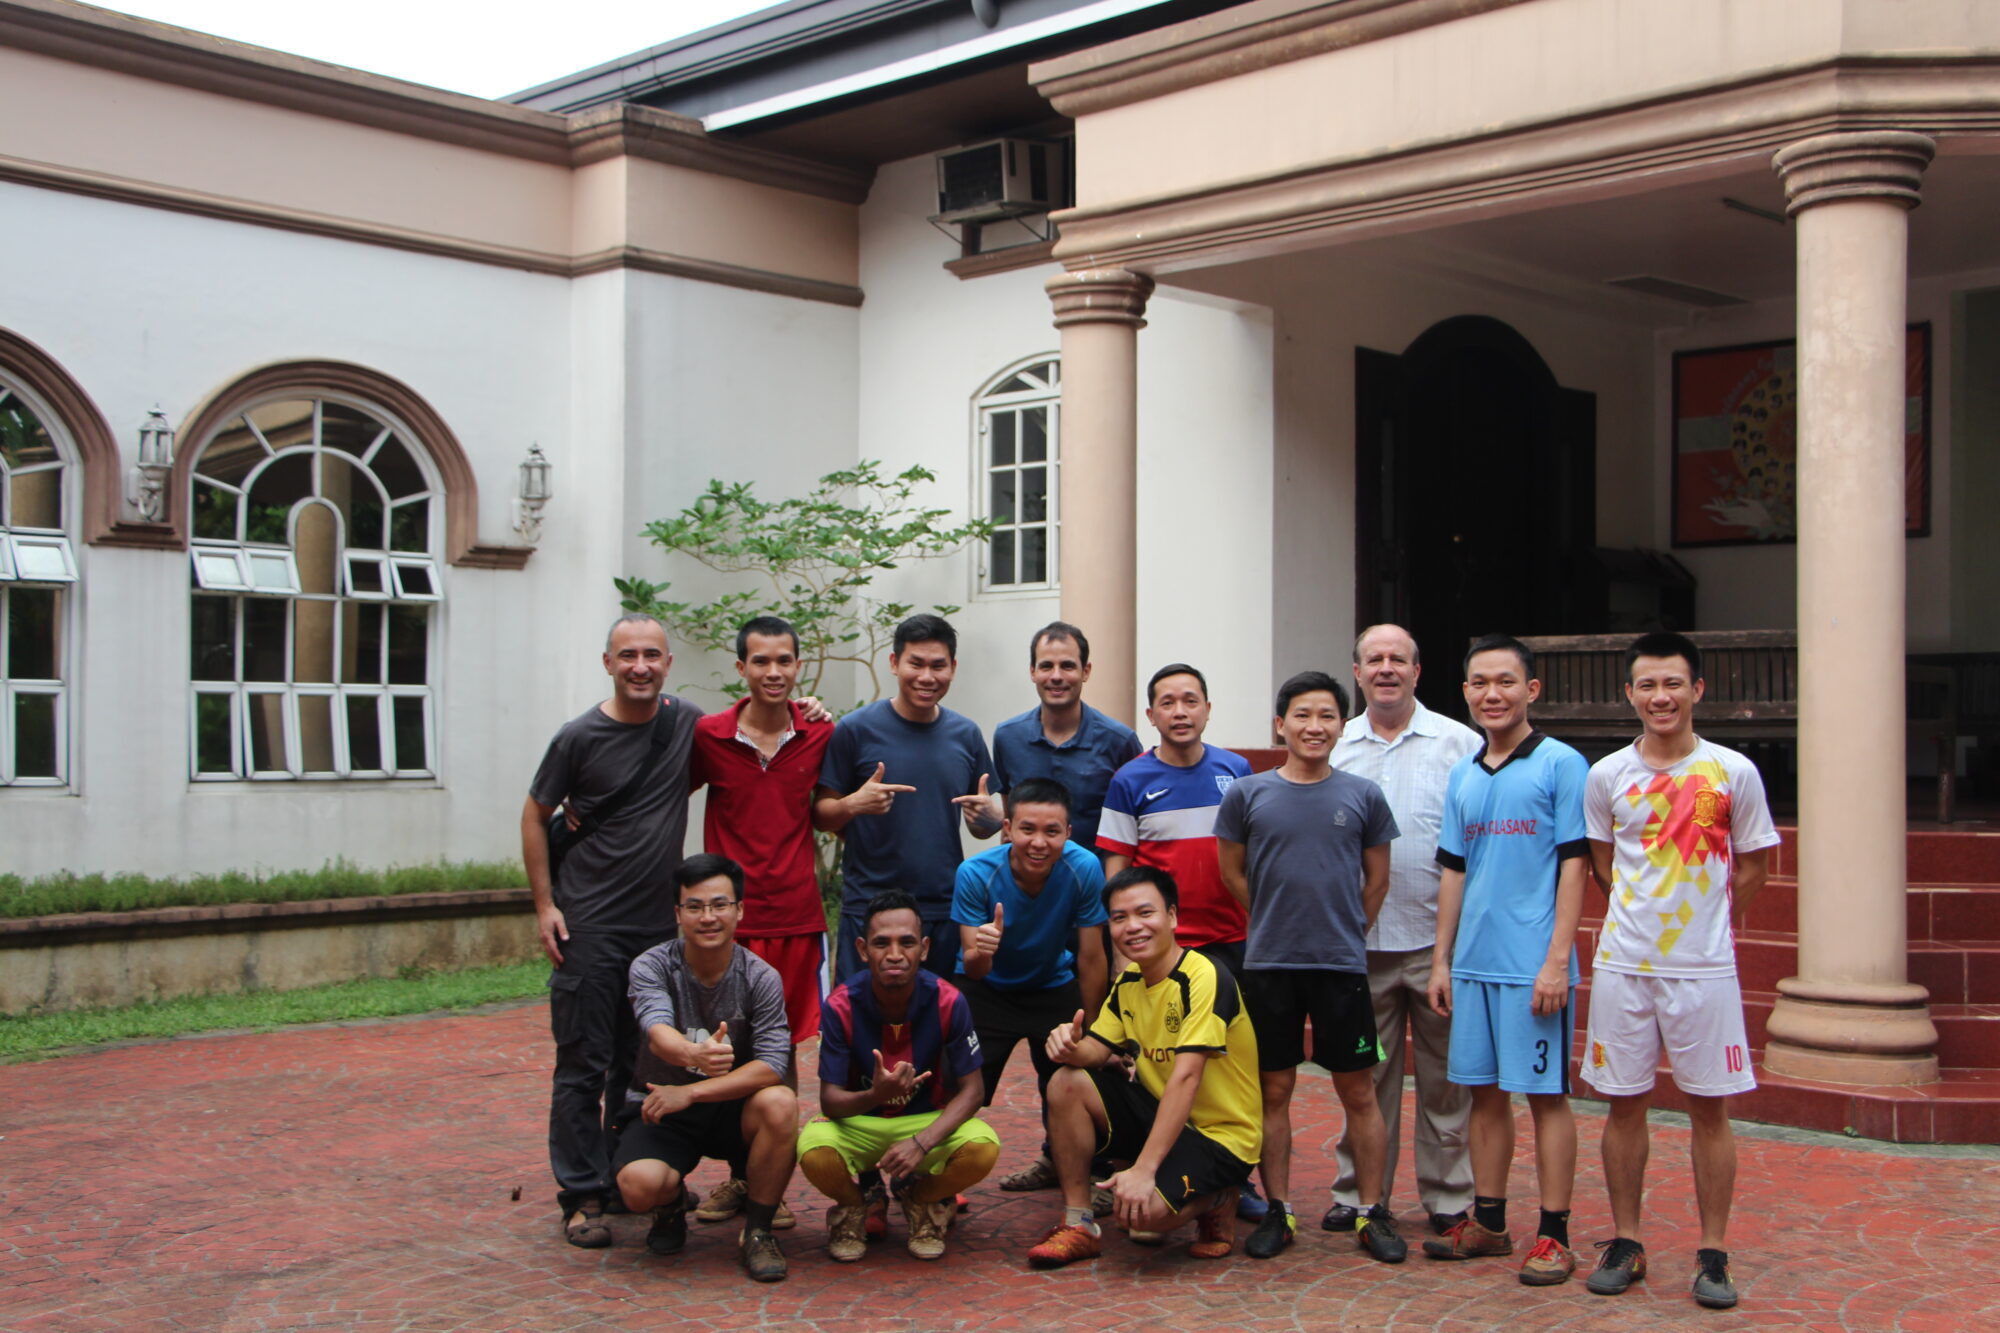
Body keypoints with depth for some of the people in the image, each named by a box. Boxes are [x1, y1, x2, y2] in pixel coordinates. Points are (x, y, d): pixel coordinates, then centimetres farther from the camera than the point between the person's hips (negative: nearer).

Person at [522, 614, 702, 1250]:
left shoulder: (687, 723, 3)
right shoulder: (580, 737, -6)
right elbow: (535, 816, 3)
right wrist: (544, 904, -4)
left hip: (661, 924, 3)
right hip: (590, 927, -3)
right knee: (584, 1064, -2)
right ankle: (583, 1196, 6)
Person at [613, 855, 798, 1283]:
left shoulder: (761, 978, -10)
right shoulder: (651, 966, -12)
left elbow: (774, 1064, -21)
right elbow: (658, 1032, -32)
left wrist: (692, 1092, -29)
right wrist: (695, 1054, -56)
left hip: (731, 1108, 1)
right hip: (659, 1108, -1)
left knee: (780, 1103, -32)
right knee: (640, 1185, -31)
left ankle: (757, 1231, -11)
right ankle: (672, 1203, 9)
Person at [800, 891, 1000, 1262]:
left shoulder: (947, 1001, -16)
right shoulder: (842, 1005, -18)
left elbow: (972, 1089, -12)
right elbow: (830, 1099, -18)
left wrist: (922, 1142, -29)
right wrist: (875, 1095, -42)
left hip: (928, 1121, 1)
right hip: (858, 1124, -1)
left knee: (983, 1148, -31)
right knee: (814, 1152, -34)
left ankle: (920, 1199, 4)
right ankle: (854, 1206, 4)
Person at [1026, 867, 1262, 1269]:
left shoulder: (1204, 978, -22)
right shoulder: (1128, 982, 5)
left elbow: (1185, 1078, -29)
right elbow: (1096, 1049, 3)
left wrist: (1143, 1169, -34)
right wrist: (1071, 1047, -24)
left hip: (1220, 1135, -7)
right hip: (1160, 1112, 8)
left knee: (1141, 1212, -31)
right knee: (1067, 1084, -10)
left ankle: (1215, 1201, 4)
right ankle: (1078, 1225, -1)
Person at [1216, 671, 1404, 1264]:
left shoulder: (1363, 796, 1)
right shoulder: (1247, 795, 0)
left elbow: (1377, 878, 10)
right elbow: (1232, 871, 10)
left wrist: (1344, 933, 10)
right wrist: (1278, 924, 10)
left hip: (1342, 966, 0)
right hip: (1268, 965, 0)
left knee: (1358, 1091, 5)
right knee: (1274, 1090, 7)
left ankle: (1373, 1214, 15)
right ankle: (1278, 1211, 18)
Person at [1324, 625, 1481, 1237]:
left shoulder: (1461, 744, 1)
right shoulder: (1335, 748, 9)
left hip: (1439, 939, -2)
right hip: (1359, 941, 2)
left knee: (1445, 1075, 5)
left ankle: (1448, 1198, 16)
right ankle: (1357, 1193, 20)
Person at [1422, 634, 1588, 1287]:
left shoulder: (1560, 764, -6)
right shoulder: (1463, 776, 12)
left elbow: (1573, 866, -9)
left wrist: (1556, 960, -15)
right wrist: (1441, 959, 12)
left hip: (1533, 964, -6)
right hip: (1473, 962, 6)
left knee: (1546, 1092, 1)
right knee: (1484, 1090, 12)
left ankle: (1554, 1234, 9)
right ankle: (1488, 1222, 23)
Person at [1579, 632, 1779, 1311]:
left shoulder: (1734, 772, -3)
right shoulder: (1606, 776, 2)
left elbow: (1753, 865, 8)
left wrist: (1702, 922, 12)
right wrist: (1646, 916, 11)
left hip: (1704, 967, -1)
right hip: (1623, 965, 2)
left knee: (1710, 1107, 3)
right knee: (1624, 1102, 7)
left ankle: (1713, 1254, 14)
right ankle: (1625, 1243, 19)